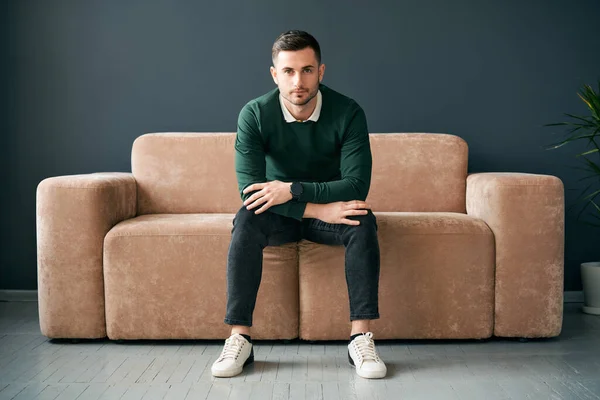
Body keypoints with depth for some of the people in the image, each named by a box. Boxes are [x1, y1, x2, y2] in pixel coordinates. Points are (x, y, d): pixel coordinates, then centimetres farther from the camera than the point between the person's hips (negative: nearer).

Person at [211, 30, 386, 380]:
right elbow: (250, 189, -25)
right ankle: (240, 339, -28)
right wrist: (320, 209, -33)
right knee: (247, 220, -31)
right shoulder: (254, 115, -17)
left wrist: (292, 190, -33)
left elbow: (357, 185, -23)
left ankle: (362, 338, -28)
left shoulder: (348, 112, -17)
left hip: (332, 209, 0)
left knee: (363, 222, -31)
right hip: (279, 215, 0)